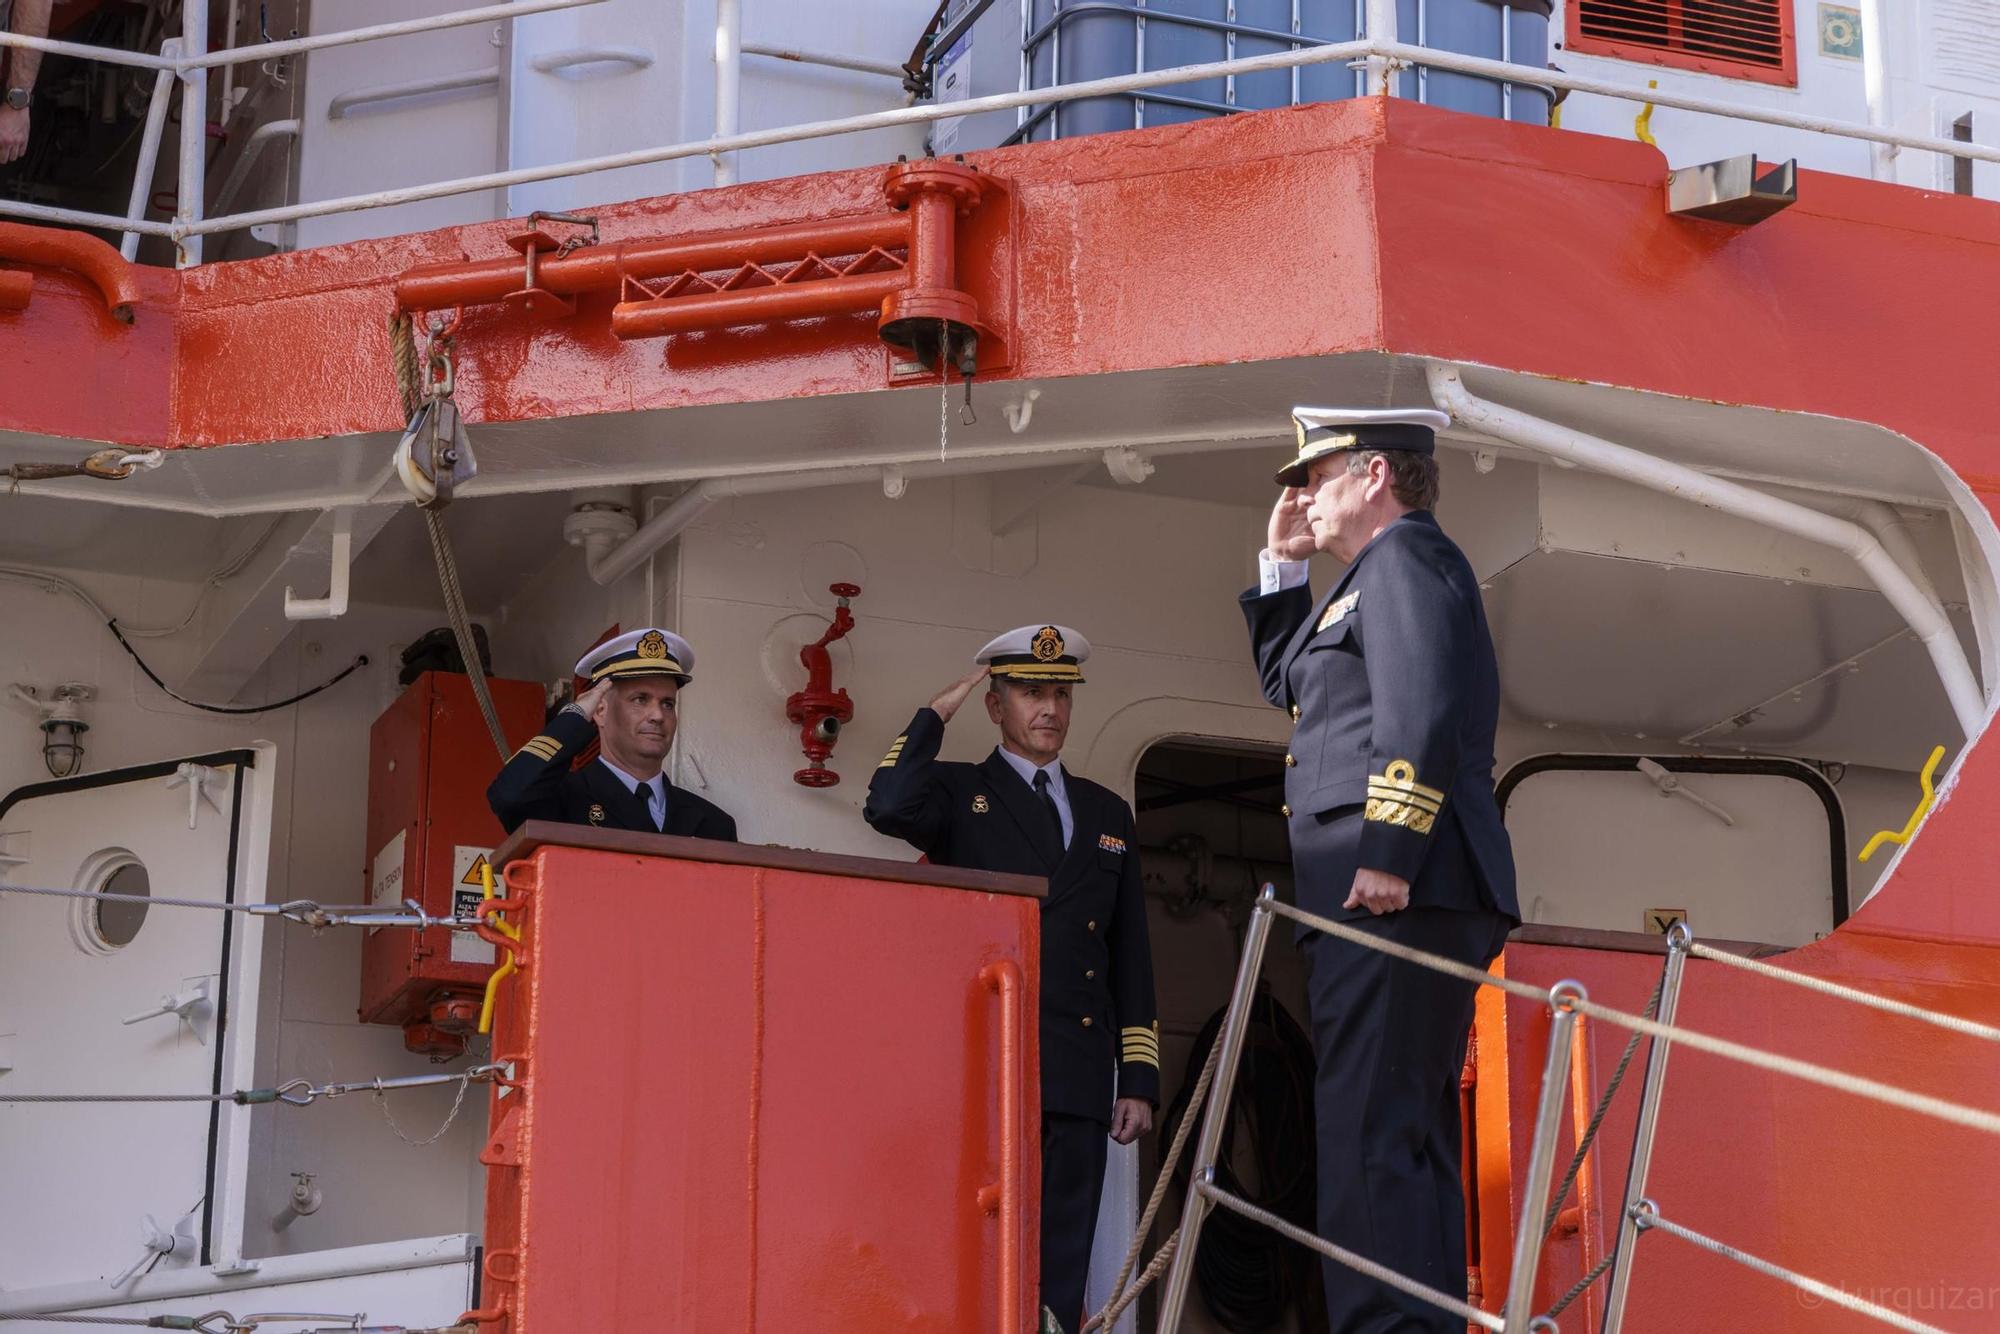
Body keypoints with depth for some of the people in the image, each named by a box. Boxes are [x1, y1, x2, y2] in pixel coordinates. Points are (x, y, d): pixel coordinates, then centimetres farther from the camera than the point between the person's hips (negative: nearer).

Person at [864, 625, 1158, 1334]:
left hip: (1079, 1085, 4)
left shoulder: (1108, 812, 20)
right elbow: (887, 807, -17)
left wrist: (1139, 1077, 11)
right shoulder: (959, 793, 8)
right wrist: (936, 713, -5)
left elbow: (1131, 955, 18)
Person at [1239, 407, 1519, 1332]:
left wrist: (1385, 855, -24)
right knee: (1408, 1133, 11)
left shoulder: (1406, 556, -4)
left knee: (1368, 1128, -15)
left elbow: (1421, 710, -19)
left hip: (1394, 894, -11)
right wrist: (1281, 563, 26)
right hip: (1411, 905, 11)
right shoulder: (1380, 573, 27)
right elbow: (1287, 682, 36)